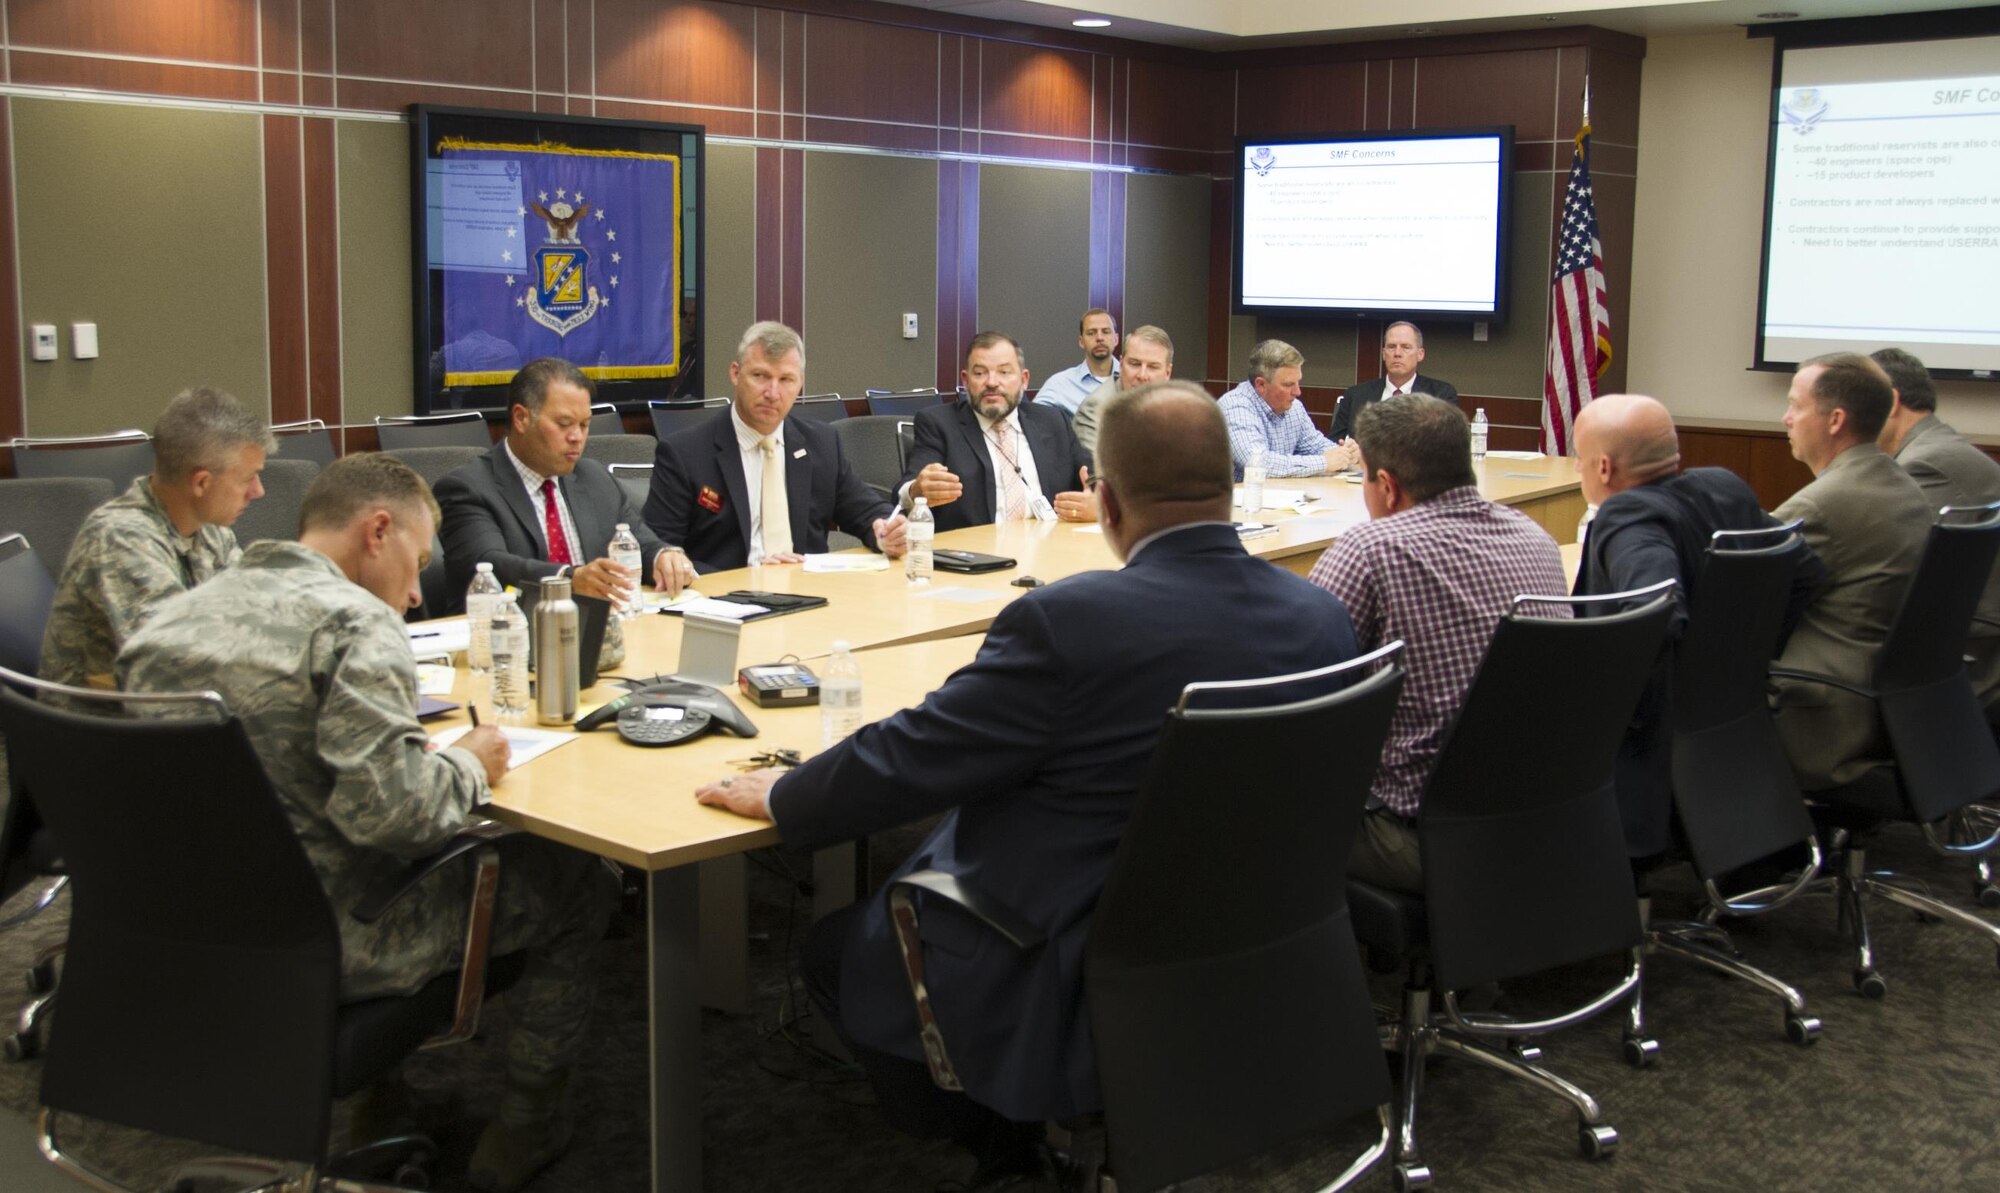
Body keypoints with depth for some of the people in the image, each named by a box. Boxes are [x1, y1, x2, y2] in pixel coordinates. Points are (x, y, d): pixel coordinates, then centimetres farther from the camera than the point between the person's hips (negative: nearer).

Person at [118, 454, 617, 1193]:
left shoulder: (170, 617, 4)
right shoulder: (354, 620, -20)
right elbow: (386, 808, -28)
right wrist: (468, 765, -8)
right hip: (321, 948, -8)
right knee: (578, 880, 12)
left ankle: (377, 1085, 33)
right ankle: (520, 1133, 23)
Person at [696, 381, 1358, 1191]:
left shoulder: (1070, 620, -25)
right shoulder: (1322, 619, -8)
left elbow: (903, 761, -14)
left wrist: (780, 797, 5)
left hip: (1078, 993, -6)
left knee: (836, 949, 19)